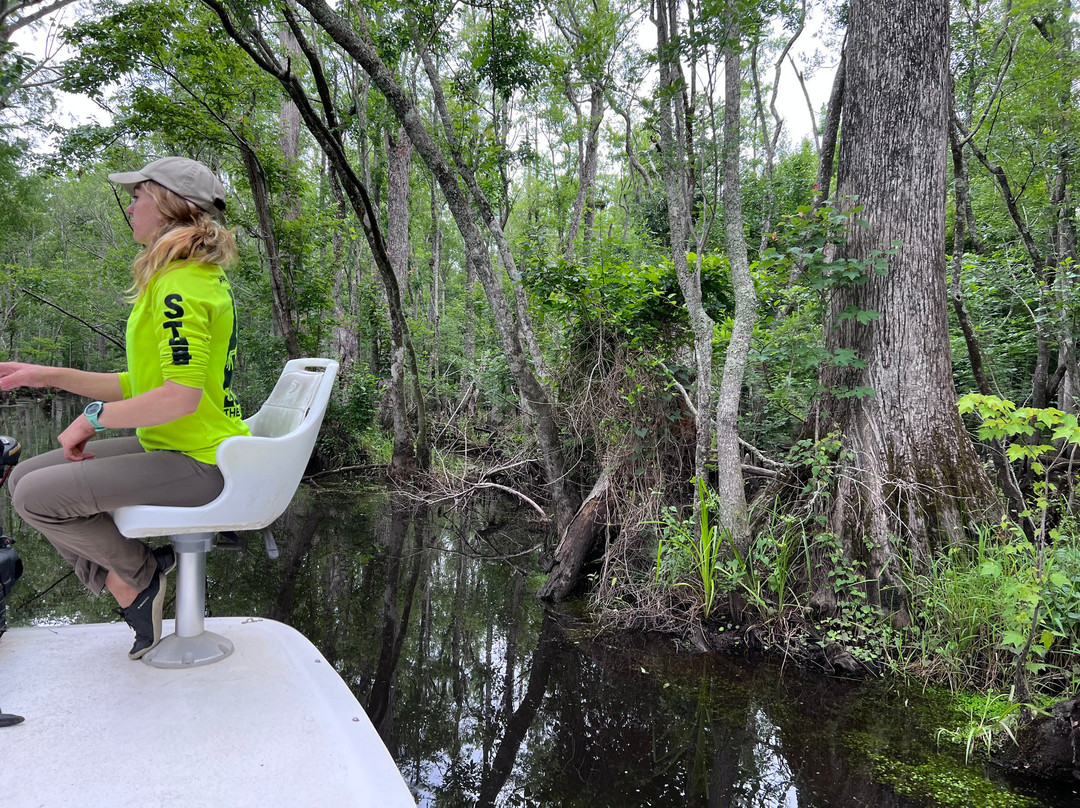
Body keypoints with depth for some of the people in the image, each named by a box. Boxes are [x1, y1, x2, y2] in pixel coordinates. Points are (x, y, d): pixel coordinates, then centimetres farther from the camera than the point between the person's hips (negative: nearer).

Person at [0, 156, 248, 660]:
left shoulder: (181, 285, -18)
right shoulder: (193, 275, 14)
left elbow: (181, 396, -29)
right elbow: (150, 382, 16)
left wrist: (94, 418, -14)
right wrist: (49, 376, 15)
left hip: (199, 462, -10)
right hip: (171, 447, 10)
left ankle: (140, 571, 8)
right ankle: (129, 593, 9)